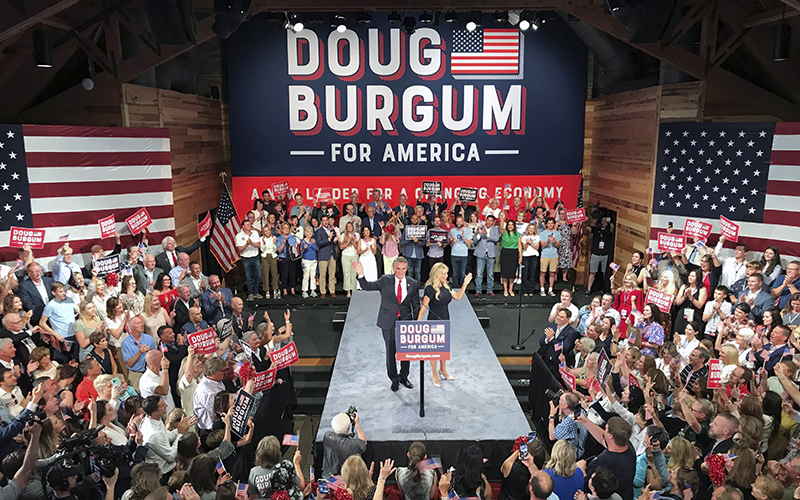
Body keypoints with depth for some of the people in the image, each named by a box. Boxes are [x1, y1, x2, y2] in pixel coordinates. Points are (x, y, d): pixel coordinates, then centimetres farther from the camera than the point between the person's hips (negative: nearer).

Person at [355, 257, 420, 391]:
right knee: (391, 351, 7)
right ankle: (394, 379, 24)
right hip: (389, 321, -1)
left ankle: (404, 377, 31)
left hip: (406, 321, 1)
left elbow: (416, 305, 7)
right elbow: (367, 286, -5)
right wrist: (361, 275, -23)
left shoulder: (413, 284, 2)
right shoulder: (385, 281, -1)